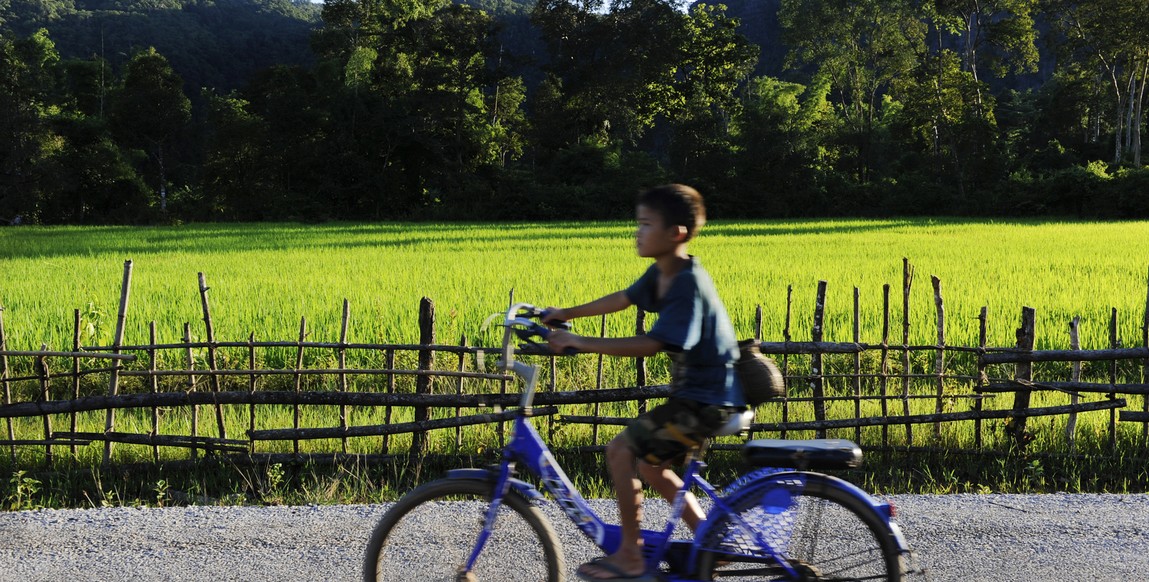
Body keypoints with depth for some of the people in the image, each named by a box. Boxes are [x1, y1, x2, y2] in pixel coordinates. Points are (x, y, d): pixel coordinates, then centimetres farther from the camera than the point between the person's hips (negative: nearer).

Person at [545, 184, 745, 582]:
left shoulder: (689, 285, -24)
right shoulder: (661, 274, 5)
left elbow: (651, 344, -30)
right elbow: (623, 299, 23)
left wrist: (580, 343, -29)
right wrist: (568, 314, 21)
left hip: (707, 401, -10)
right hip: (694, 392, 10)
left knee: (621, 450, -12)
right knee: (649, 466, 18)